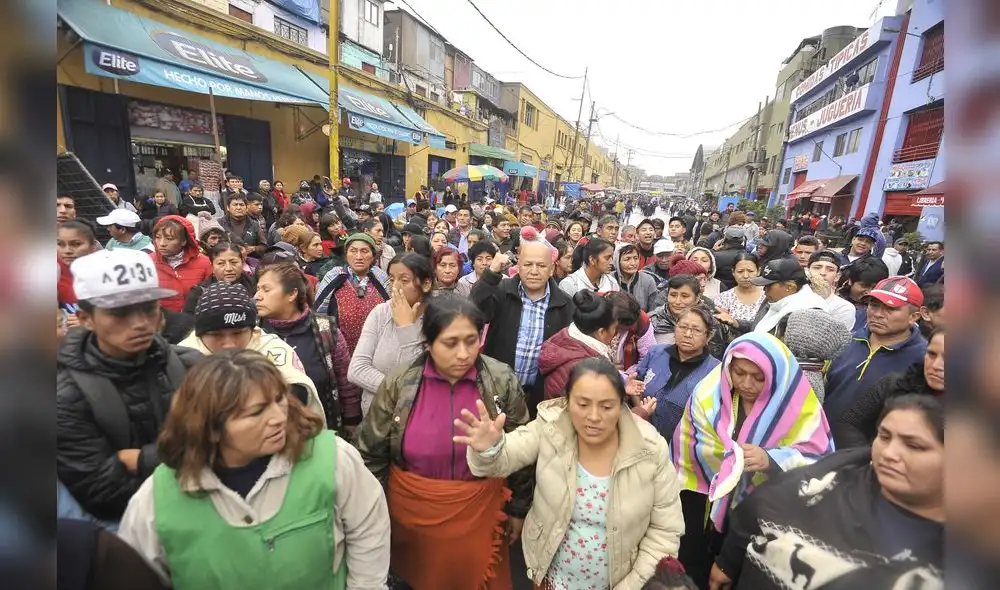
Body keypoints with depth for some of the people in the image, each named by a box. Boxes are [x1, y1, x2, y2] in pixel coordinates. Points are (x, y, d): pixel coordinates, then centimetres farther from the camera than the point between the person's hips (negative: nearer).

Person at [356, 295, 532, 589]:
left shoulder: (503, 382, -15)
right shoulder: (398, 384, -15)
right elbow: (371, 453, -2)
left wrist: (518, 508, 6)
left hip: (480, 511, 0)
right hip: (412, 511, 1)